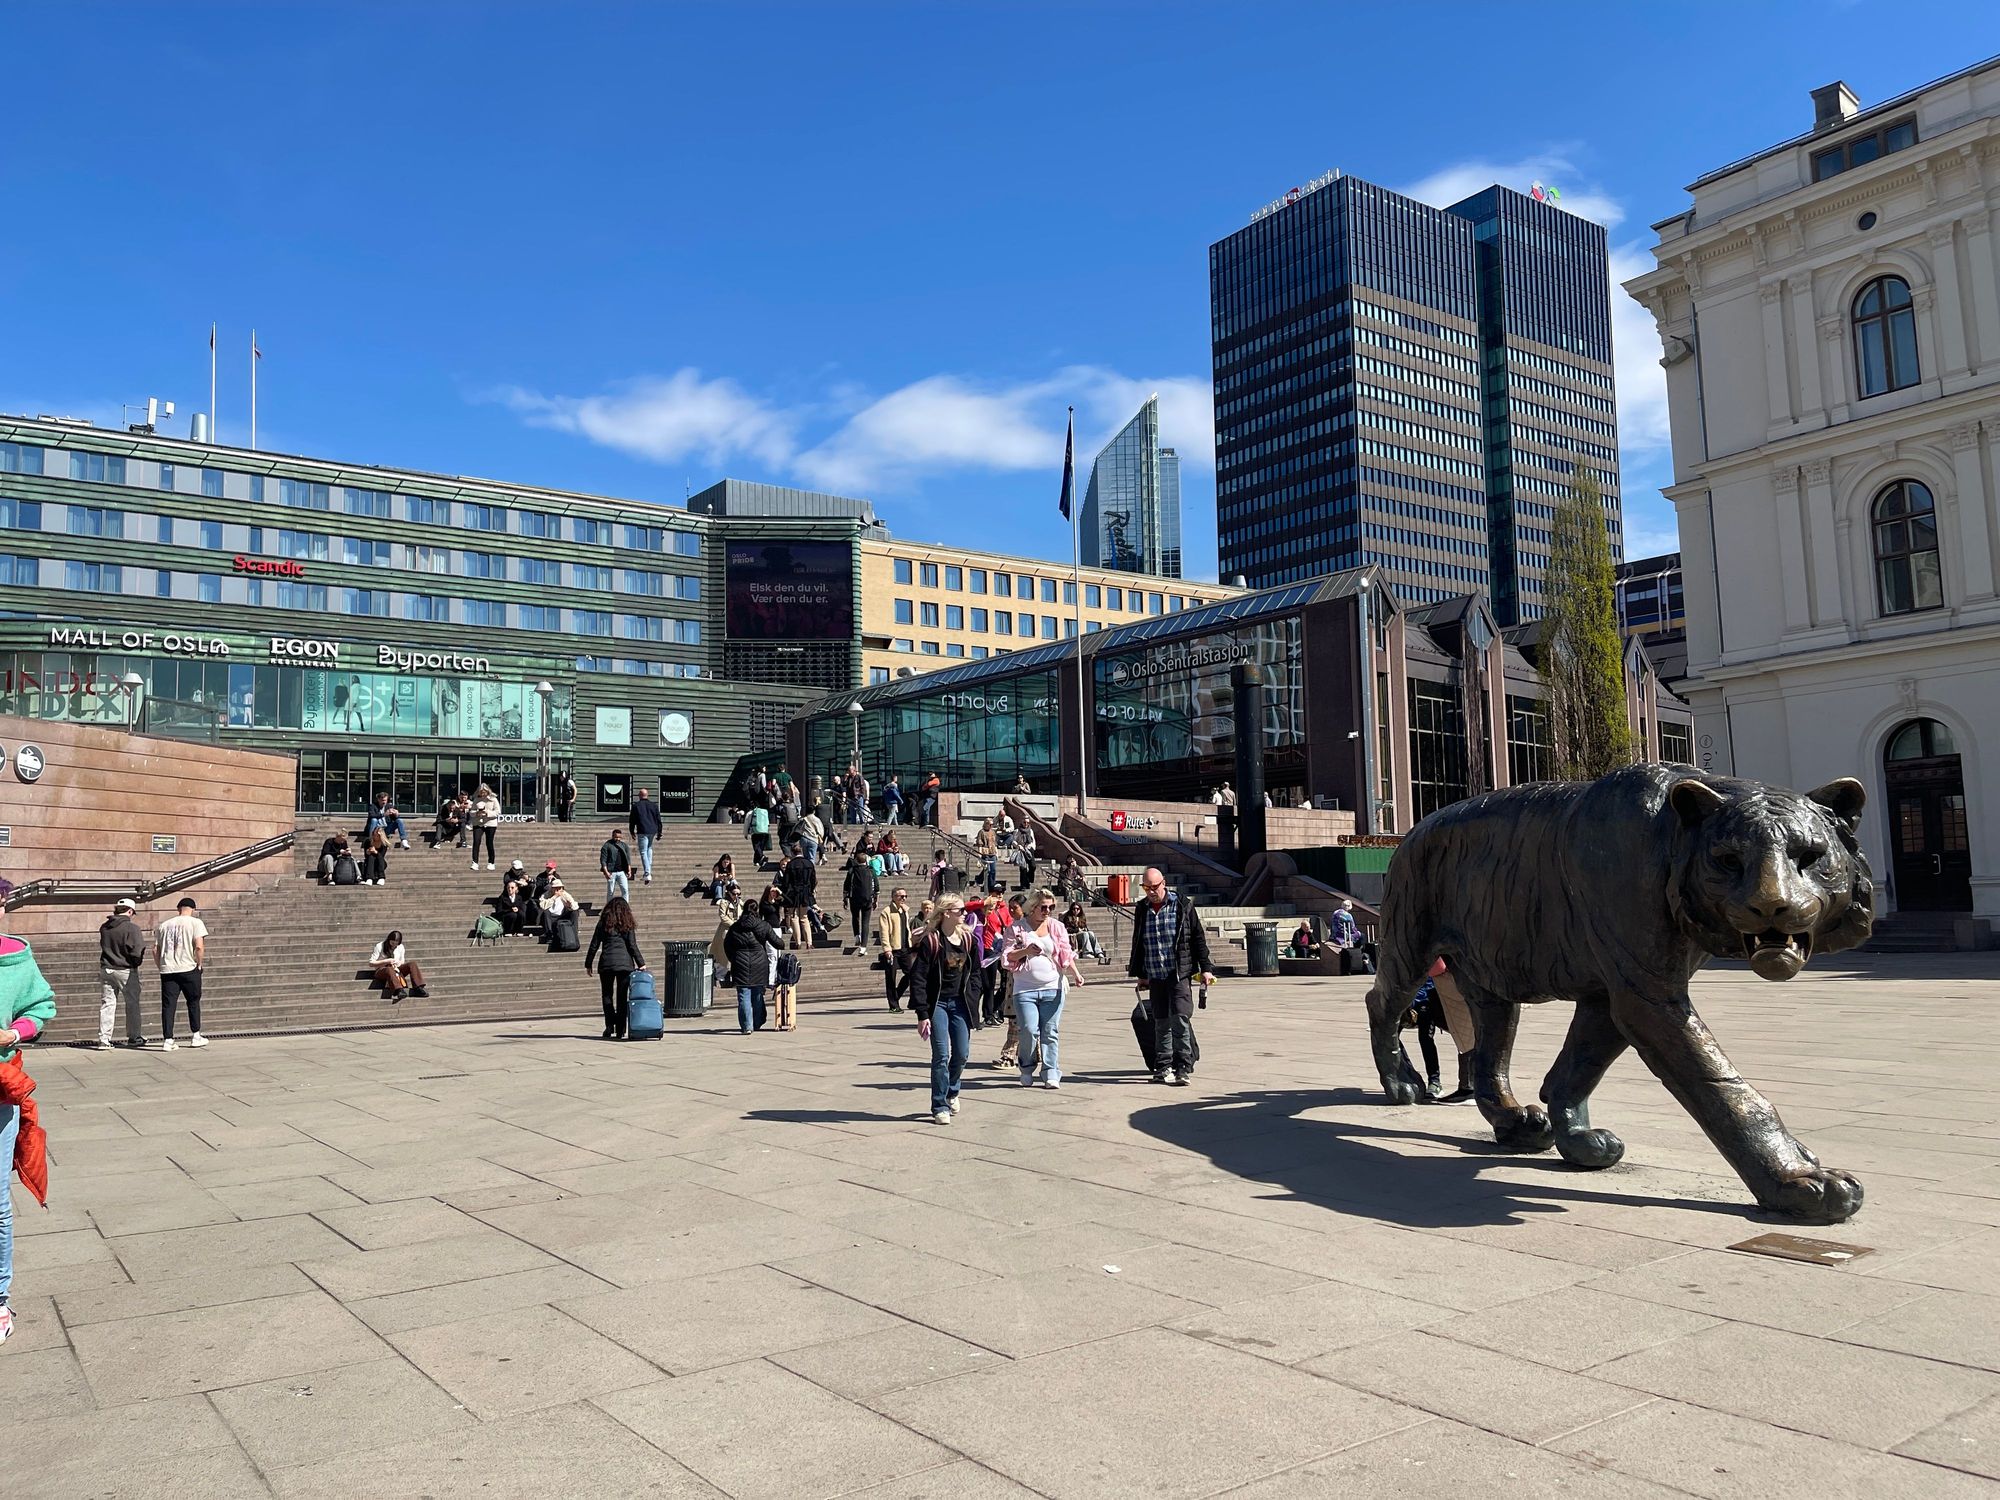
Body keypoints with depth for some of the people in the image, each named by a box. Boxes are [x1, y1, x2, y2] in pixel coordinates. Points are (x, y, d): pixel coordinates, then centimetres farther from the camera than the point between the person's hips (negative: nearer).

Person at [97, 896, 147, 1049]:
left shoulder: (104, 927, 2)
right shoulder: (132, 928, -16)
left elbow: (103, 946, 13)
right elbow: (137, 952, -19)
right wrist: (138, 963, 0)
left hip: (106, 969, 5)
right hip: (126, 970, -5)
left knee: (108, 1003, 8)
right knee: (132, 1003, 8)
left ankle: (103, 1039, 5)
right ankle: (134, 1037, 17)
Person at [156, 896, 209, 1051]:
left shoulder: (164, 925, 13)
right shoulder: (195, 922, -1)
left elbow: (155, 950, 12)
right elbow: (199, 946, -12)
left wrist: (161, 966, 20)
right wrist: (199, 963, 0)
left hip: (167, 970, 3)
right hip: (188, 969, -3)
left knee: (168, 1005, 4)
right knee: (193, 1002, 12)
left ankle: (167, 1040, 0)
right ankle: (196, 1037, 18)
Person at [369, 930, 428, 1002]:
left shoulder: (400, 947, 10)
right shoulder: (379, 946, -3)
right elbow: (371, 963, -6)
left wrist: (398, 963, -6)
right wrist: (386, 961, -17)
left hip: (396, 970, 4)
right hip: (382, 971, -4)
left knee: (412, 965, -24)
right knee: (390, 969, -42)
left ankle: (418, 988, -43)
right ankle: (399, 991, -68)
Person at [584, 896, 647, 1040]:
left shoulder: (603, 922, 4)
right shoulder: (628, 924, 3)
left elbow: (594, 944, 4)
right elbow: (633, 946, 0)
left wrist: (588, 964, 10)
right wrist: (641, 963, 5)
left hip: (606, 963, 0)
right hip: (625, 963, 0)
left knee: (607, 995, 11)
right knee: (622, 996, 5)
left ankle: (610, 1026, -2)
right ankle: (620, 1030, 4)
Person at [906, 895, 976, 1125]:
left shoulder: (967, 940, 6)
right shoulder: (931, 941, -12)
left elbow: (973, 972, 15)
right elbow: (918, 979, -13)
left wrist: (971, 1003, 8)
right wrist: (922, 1014, -16)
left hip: (959, 1003, 5)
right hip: (937, 1004, -5)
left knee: (962, 1053, 4)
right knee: (941, 1055, -8)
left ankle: (951, 1092, 31)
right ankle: (940, 1106, 3)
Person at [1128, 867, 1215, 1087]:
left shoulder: (1182, 905, -1)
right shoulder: (1141, 909, 9)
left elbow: (1198, 937, 2)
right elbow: (1137, 943, 18)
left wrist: (1205, 968, -1)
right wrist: (1140, 974, 20)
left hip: (1179, 972, -4)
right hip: (1155, 976, 4)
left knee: (1180, 1017, -13)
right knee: (1161, 1023, 7)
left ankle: (1183, 1067, -9)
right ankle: (1163, 1067, 14)